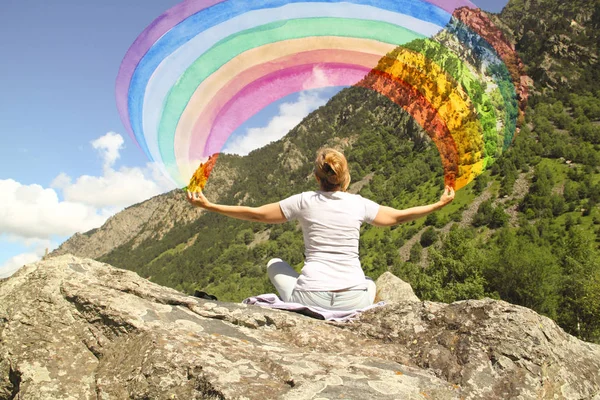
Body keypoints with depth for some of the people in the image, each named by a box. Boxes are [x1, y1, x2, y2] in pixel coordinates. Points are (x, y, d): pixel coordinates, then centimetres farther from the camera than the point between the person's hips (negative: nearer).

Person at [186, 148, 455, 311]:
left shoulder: (305, 201, 2)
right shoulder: (358, 204, 6)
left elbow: (256, 214, 6)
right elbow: (398, 217, 16)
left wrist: (208, 206, 15)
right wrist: (439, 205, 31)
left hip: (311, 299, -2)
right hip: (353, 301, 2)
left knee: (274, 264, 27)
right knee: (371, 285, 38)